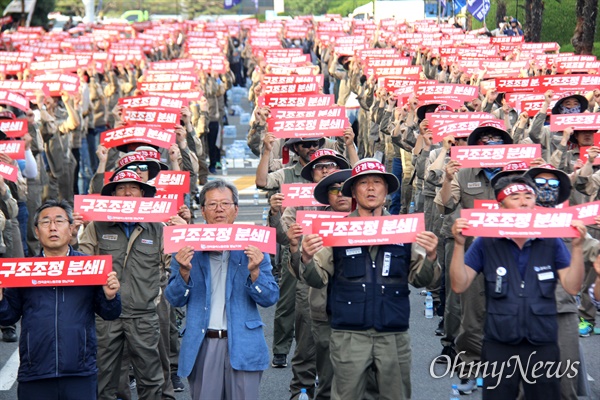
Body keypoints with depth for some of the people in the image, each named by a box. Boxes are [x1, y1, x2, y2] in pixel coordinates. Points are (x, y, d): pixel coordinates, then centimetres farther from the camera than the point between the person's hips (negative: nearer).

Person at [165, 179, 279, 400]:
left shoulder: (252, 247, 5)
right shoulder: (189, 248, 7)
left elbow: (270, 298, 2)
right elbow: (175, 300, 5)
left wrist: (254, 272, -16)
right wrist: (184, 272, -14)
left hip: (243, 345, 0)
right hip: (202, 346, 1)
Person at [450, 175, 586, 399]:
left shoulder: (551, 242, 3)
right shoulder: (486, 243, 0)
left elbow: (572, 287, -3)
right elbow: (459, 286, -4)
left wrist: (577, 246, -14)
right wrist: (459, 244, -15)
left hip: (543, 346, 1)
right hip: (498, 347, -1)